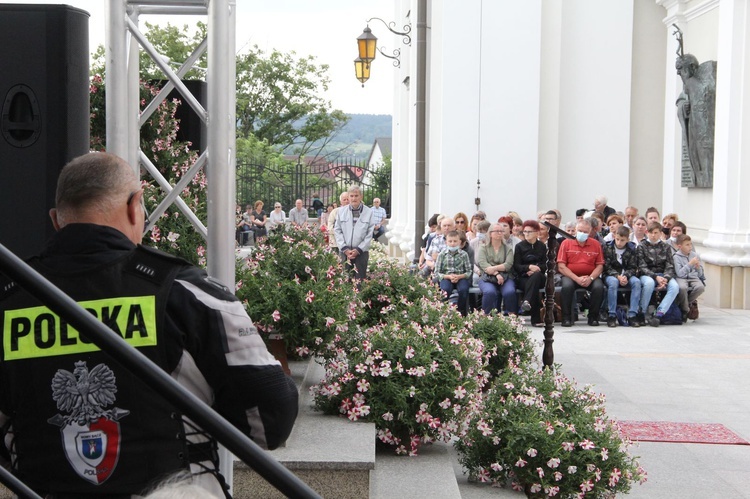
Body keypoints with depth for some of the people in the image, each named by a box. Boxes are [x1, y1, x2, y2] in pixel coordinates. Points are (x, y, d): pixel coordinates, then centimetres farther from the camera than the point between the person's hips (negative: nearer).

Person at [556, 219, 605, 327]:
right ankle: (566, 317, -16)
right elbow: (561, 266, -4)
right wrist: (577, 279, -15)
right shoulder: (566, 243, 1)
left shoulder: (596, 244, 6)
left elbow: (600, 265, 4)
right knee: (567, 286, -33)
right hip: (570, 276, -1)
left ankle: (593, 317, -8)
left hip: (590, 276, 1)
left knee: (599, 287, -28)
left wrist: (590, 278, -14)